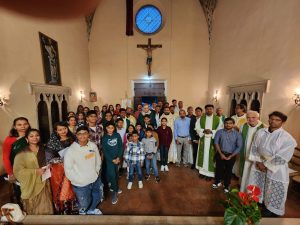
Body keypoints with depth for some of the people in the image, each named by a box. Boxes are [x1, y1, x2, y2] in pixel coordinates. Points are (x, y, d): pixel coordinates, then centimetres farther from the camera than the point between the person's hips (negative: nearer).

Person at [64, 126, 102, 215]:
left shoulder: (93, 145, -9)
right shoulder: (71, 150, -20)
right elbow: (68, 169, -16)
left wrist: (96, 171, 1)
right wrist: (80, 180, -14)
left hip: (96, 179, 4)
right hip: (81, 184, -4)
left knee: (97, 198, 27)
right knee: (84, 204, 19)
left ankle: (91, 210, 61)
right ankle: (82, 211, 57)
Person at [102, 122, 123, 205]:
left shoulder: (117, 135, -3)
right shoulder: (104, 137, -5)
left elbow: (121, 146, -2)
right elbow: (104, 150, -6)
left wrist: (118, 157, -10)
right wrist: (112, 159, -10)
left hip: (117, 158, 2)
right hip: (109, 159, -2)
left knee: (116, 173, 13)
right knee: (112, 174, -5)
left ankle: (113, 187, 35)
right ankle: (114, 192, 12)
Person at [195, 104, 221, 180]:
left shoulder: (217, 119, -1)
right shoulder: (201, 118, 4)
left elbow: (219, 130, -4)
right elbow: (197, 128, 1)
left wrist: (211, 131, -19)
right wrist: (204, 130, -15)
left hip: (212, 140, -2)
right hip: (203, 139, 2)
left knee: (210, 156, 2)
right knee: (202, 155, 9)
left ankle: (210, 173, 15)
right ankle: (202, 171, 24)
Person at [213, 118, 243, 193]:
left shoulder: (237, 134, -6)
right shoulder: (219, 132, -6)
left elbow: (239, 147, -7)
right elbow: (216, 143, -6)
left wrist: (231, 156, -11)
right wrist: (221, 154, -11)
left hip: (231, 155, 0)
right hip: (220, 154, 1)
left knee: (228, 171, 13)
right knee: (219, 168, 13)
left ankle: (226, 185, 35)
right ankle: (217, 182, 39)